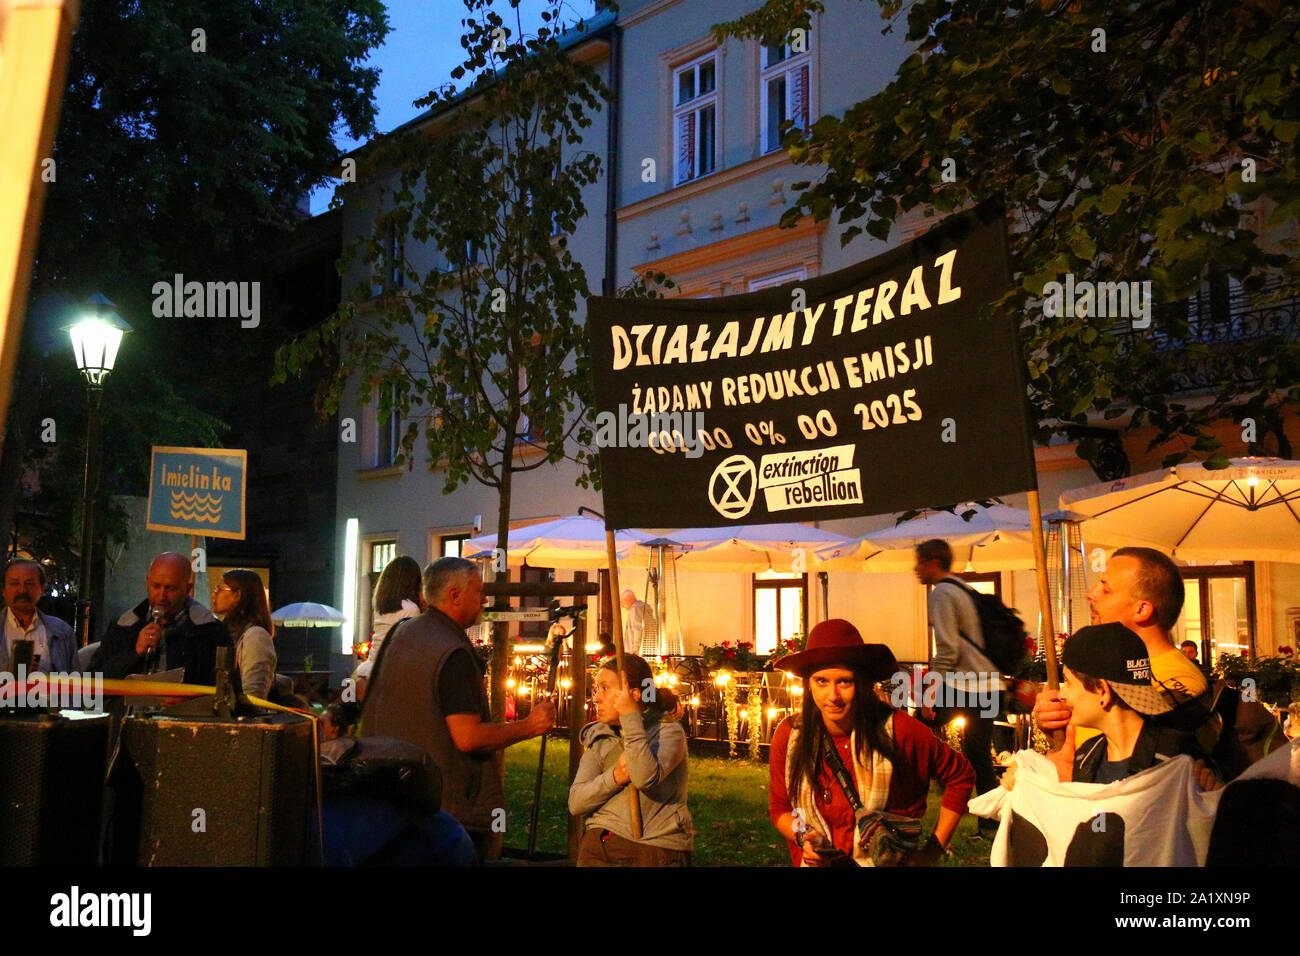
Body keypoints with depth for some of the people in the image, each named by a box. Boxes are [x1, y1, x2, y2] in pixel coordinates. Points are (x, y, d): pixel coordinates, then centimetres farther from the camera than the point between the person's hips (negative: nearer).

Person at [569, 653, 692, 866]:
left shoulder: (668, 731, -5)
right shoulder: (599, 739, 10)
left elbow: (646, 778, -26)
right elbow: (575, 803, -1)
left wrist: (630, 717, -22)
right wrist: (614, 777, -18)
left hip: (655, 850, -5)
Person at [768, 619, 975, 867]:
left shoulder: (898, 730, -12)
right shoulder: (789, 737, -5)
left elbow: (961, 775, 2)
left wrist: (935, 847, 0)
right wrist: (802, 836, -11)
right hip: (816, 863, 3)